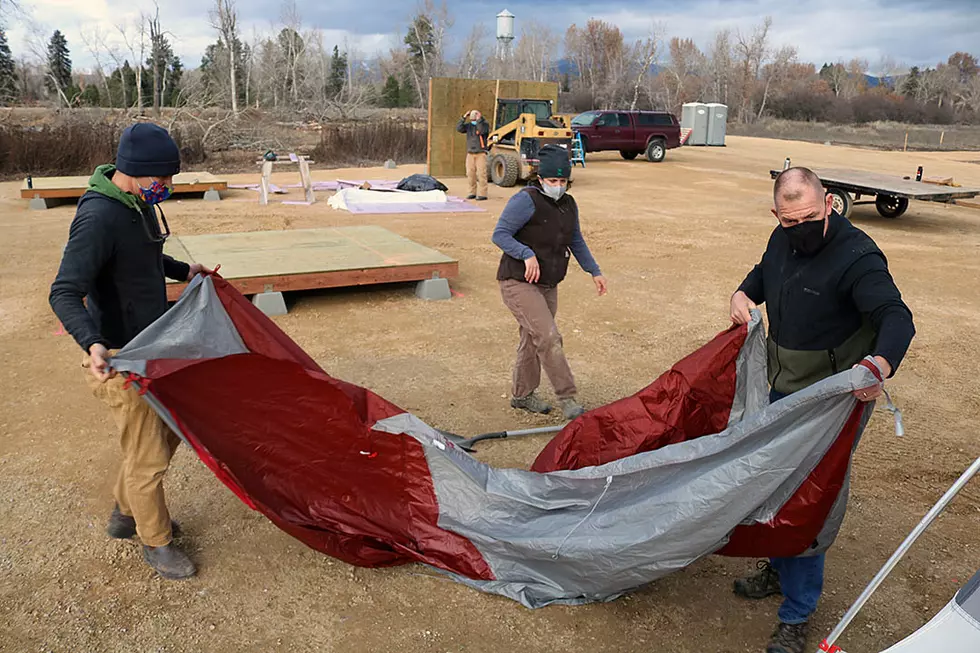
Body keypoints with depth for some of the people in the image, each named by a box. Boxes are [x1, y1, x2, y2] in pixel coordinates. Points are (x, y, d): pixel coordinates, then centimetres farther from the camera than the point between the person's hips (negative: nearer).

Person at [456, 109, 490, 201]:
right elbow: (459, 128, -5)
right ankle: (473, 193, 13)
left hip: (481, 154, -5)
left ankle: (482, 194, -9)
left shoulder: (485, 124, -2)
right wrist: (463, 118, -10)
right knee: (470, 174, 4)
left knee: (481, 174, -9)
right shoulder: (468, 125, 9)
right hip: (470, 153, 5)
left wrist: (479, 120, -22)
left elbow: (482, 131, -22)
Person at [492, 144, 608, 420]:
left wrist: (594, 271, 19)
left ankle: (522, 394, 31)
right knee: (548, 337, -16)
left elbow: (576, 241, 23)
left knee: (533, 341, 16)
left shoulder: (568, 205, 10)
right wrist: (527, 254, -30)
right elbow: (500, 235, -18)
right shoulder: (526, 200, -15)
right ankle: (567, 398, -9)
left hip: (547, 286, 8)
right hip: (518, 283, -8)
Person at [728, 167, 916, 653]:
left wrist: (879, 365, -52)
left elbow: (897, 319, -32)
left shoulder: (857, 256, -24)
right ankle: (779, 568, 43)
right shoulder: (783, 240, 0)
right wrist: (743, 294, -3)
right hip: (783, 391, 8)